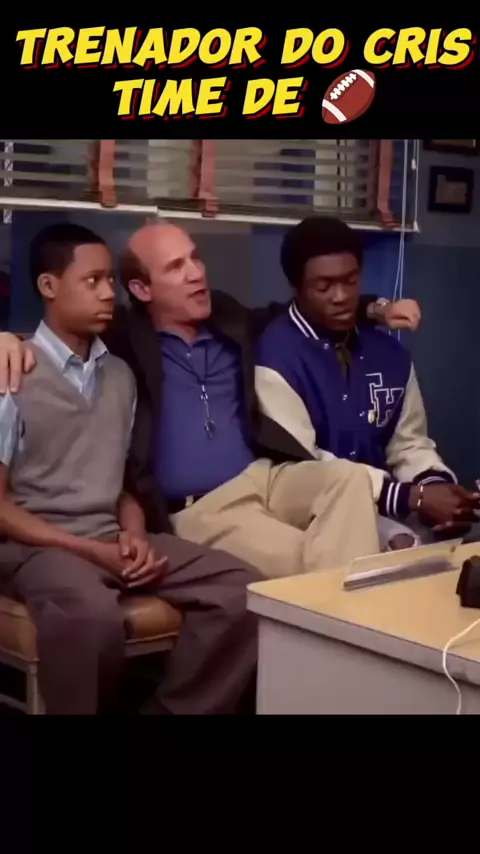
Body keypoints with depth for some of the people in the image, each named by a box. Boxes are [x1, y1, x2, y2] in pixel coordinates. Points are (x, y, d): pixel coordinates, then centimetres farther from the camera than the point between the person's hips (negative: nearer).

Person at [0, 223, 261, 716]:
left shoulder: (120, 376, 14)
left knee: (242, 591, -16)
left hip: (113, 538, 6)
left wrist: (134, 535, -5)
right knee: (93, 615, -40)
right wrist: (90, 550, -15)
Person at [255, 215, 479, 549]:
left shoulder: (391, 354, 10)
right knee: (403, 544, -30)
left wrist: (436, 483, -10)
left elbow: (410, 444, 14)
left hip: (388, 507, 6)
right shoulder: (277, 356, -11)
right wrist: (409, 497, -20)